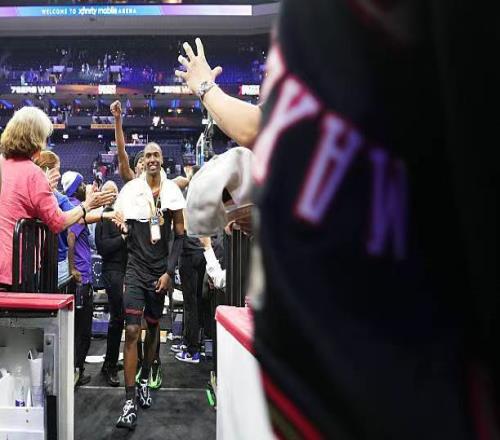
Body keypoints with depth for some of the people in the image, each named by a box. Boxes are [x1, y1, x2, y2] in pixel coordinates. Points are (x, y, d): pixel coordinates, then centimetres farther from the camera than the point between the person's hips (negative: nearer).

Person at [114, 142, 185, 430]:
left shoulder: (172, 191, 1)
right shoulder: (131, 189, -1)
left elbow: (180, 235, 2)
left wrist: (169, 272, -3)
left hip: (160, 270, 2)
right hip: (136, 268, -2)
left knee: (154, 327, 14)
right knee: (132, 330, -10)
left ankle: (144, 380, 35)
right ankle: (130, 401, -6)